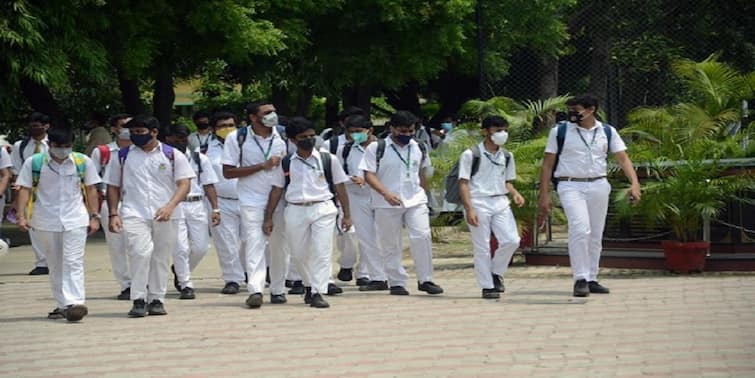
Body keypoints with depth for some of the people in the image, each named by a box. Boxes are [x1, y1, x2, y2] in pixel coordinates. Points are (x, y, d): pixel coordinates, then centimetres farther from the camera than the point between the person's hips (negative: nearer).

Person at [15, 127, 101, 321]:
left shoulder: (83, 161, 0)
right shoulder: (34, 162, -3)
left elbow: (90, 189, 6)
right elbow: (24, 189, 0)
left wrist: (94, 216, 3)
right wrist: (22, 215, -9)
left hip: (75, 220, -1)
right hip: (45, 221, 1)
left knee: (73, 262, -12)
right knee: (55, 265, 9)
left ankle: (74, 303, -20)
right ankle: (62, 305, 18)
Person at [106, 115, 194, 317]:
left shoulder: (172, 155, 4)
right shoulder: (122, 156, 10)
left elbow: (184, 184, -2)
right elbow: (113, 187, 13)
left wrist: (170, 206, -17)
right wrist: (113, 214, 1)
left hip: (166, 216, 1)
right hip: (134, 214, -1)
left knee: (162, 258, 4)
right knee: (140, 252, -18)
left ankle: (156, 299, 14)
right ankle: (139, 300, -14)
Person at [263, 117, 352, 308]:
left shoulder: (328, 159, 4)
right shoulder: (286, 163, 7)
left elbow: (340, 188, 6)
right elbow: (276, 190, 9)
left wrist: (347, 215, 3)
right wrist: (268, 218, 5)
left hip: (323, 209, -2)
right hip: (295, 211, 2)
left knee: (322, 252, -9)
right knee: (298, 254, 10)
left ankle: (318, 292, -6)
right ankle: (309, 285, 32)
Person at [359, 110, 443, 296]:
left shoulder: (418, 148, 8)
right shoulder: (376, 148, -7)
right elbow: (369, 175, -11)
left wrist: (423, 194, 21)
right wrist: (386, 193, -23)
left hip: (415, 201, 3)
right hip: (387, 204, -3)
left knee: (422, 237, -11)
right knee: (391, 245, 4)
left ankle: (425, 280, -1)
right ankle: (396, 283, 16)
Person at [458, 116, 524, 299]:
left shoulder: (506, 156, 12)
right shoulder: (471, 155, -5)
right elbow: (464, 183, -7)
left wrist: (514, 193, -1)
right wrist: (469, 209, -15)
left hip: (500, 202, 5)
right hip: (479, 203, -5)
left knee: (511, 240, -6)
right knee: (482, 247, -1)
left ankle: (496, 273, 16)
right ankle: (487, 286, 7)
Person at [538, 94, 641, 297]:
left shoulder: (607, 132, 6)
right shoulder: (560, 131, 0)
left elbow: (623, 159, 2)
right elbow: (547, 165, 3)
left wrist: (634, 183, -13)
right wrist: (544, 195, -3)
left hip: (599, 186, 4)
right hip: (571, 186, -4)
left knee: (596, 235, 7)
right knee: (580, 229, -21)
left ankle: (591, 279, 17)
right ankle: (580, 279, -17)